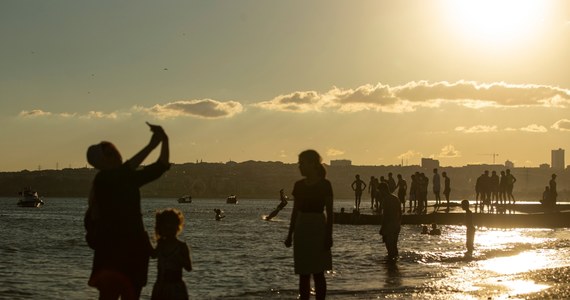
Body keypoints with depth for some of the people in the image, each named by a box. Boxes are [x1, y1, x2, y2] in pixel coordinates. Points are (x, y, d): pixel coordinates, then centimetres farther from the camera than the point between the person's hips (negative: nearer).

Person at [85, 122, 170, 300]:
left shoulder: (130, 179, 12)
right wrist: (150, 146, -26)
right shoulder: (102, 180, -8)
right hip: (111, 250, -7)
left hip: (135, 249, 7)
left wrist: (165, 141, -6)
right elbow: (126, 170, -26)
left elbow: (159, 167, 8)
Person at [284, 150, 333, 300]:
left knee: (318, 273, -2)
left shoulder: (324, 185, -6)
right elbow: (295, 211, 12)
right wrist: (290, 235, 11)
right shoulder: (299, 185, 8)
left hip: (318, 229, -5)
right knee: (303, 274, 7)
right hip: (301, 230, 5)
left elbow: (329, 212, -6)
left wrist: (329, 235, -11)